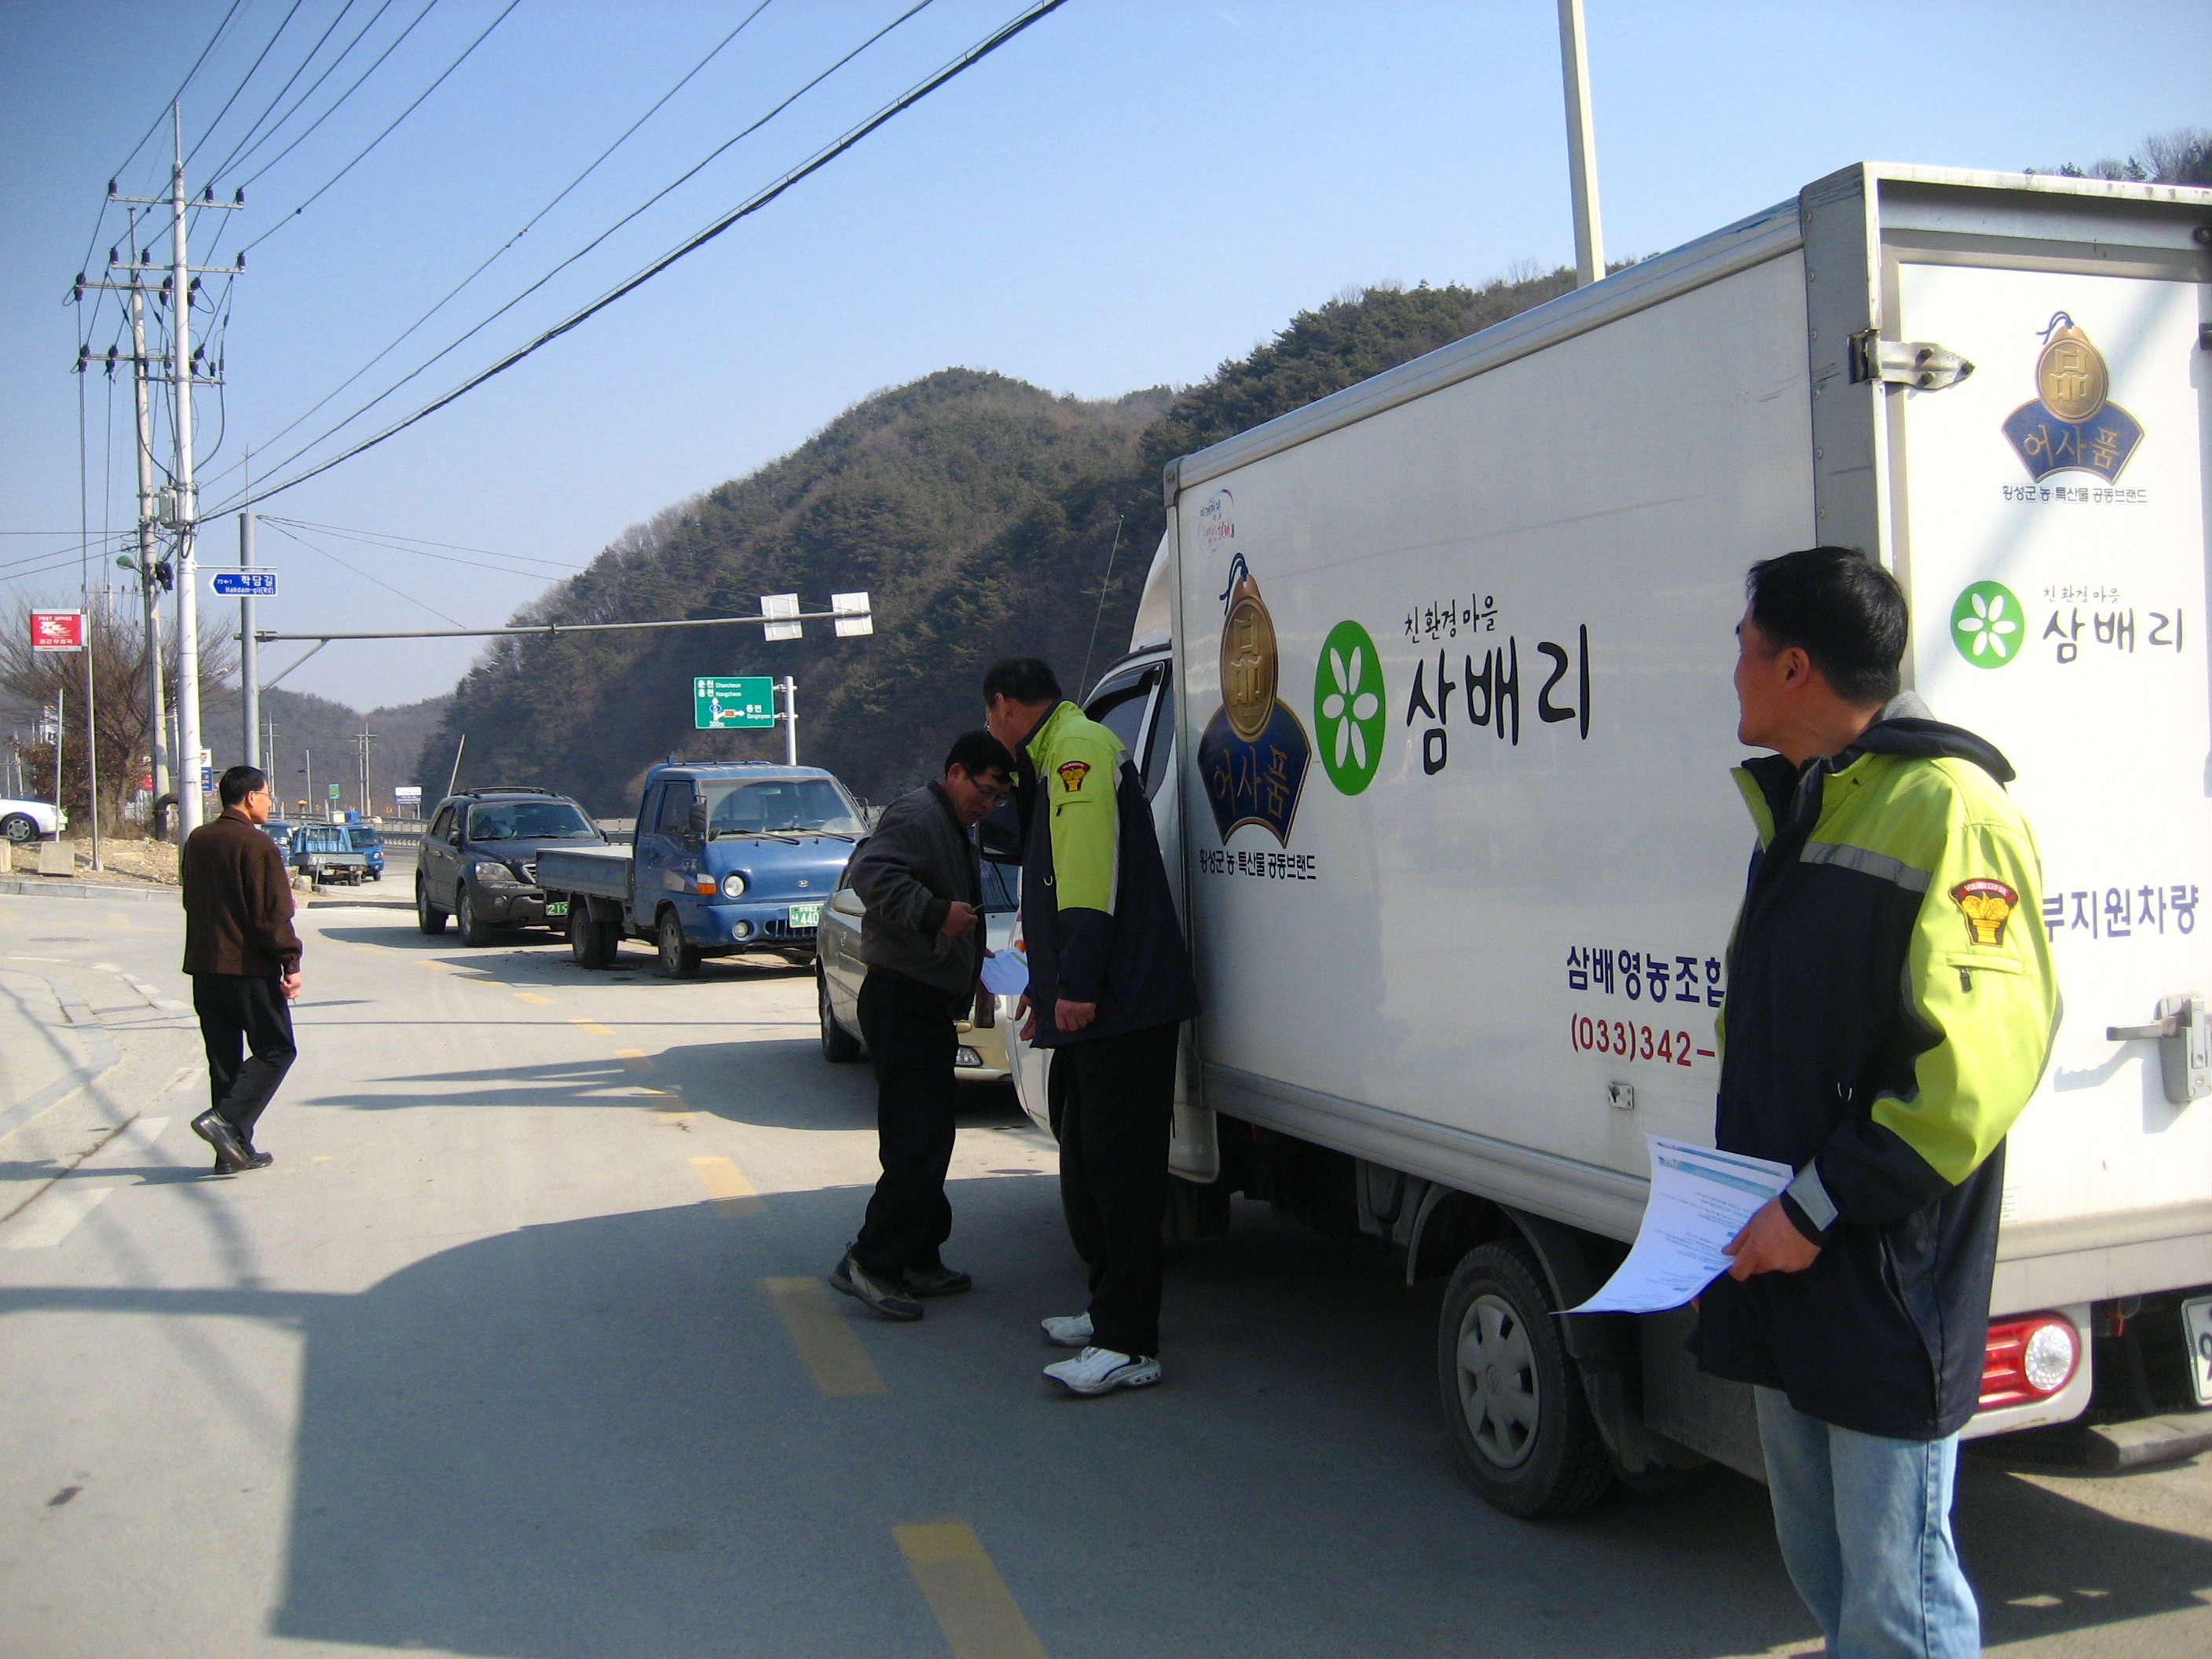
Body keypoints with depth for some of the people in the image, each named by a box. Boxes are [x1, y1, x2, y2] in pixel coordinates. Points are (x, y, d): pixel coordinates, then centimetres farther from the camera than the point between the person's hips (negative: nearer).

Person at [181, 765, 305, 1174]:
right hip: (248, 968, -8)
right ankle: (227, 1120, -15)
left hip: (203, 967, 8)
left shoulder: (197, 841, 11)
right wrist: (290, 964, -13)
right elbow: (273, 914, -17)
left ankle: (235, 1150, 13)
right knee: (276, 1050, 2)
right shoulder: (255, 844, -14)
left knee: (224, 1057, 11)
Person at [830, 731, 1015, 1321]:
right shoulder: (917, 816, -12)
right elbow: (871, 873, -28)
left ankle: (918, 1261, 21)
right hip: (902, 1000, -11)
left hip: (927, 1004, 11)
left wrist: (966, 960, 22)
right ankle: (871, 1262, -10)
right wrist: (936, 913, -33)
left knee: (926, 1140, 14)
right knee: (917, 1143, -13)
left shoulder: (954, 828, 21)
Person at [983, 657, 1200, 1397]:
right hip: (1100, 1007, 11)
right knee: (1090, 1163, 17)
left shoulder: (1078, 748, -10)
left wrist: (1077, 985, -27)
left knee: (1119, 1167, -9)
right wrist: (1045, 985, 36)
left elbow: (1091, 873, -23)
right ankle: (1110, 1311, 28)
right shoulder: (1057, 760, 24)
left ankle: (1130, 1344, -6)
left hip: (1120, 1005, -11)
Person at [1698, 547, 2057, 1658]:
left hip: (1884, 1288, -9)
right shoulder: (1799, 805, 14)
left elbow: (1976, 1062, -23)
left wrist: (1820, 1205, -19)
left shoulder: (1945, 808, -15)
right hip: (1787, 1274, 9)